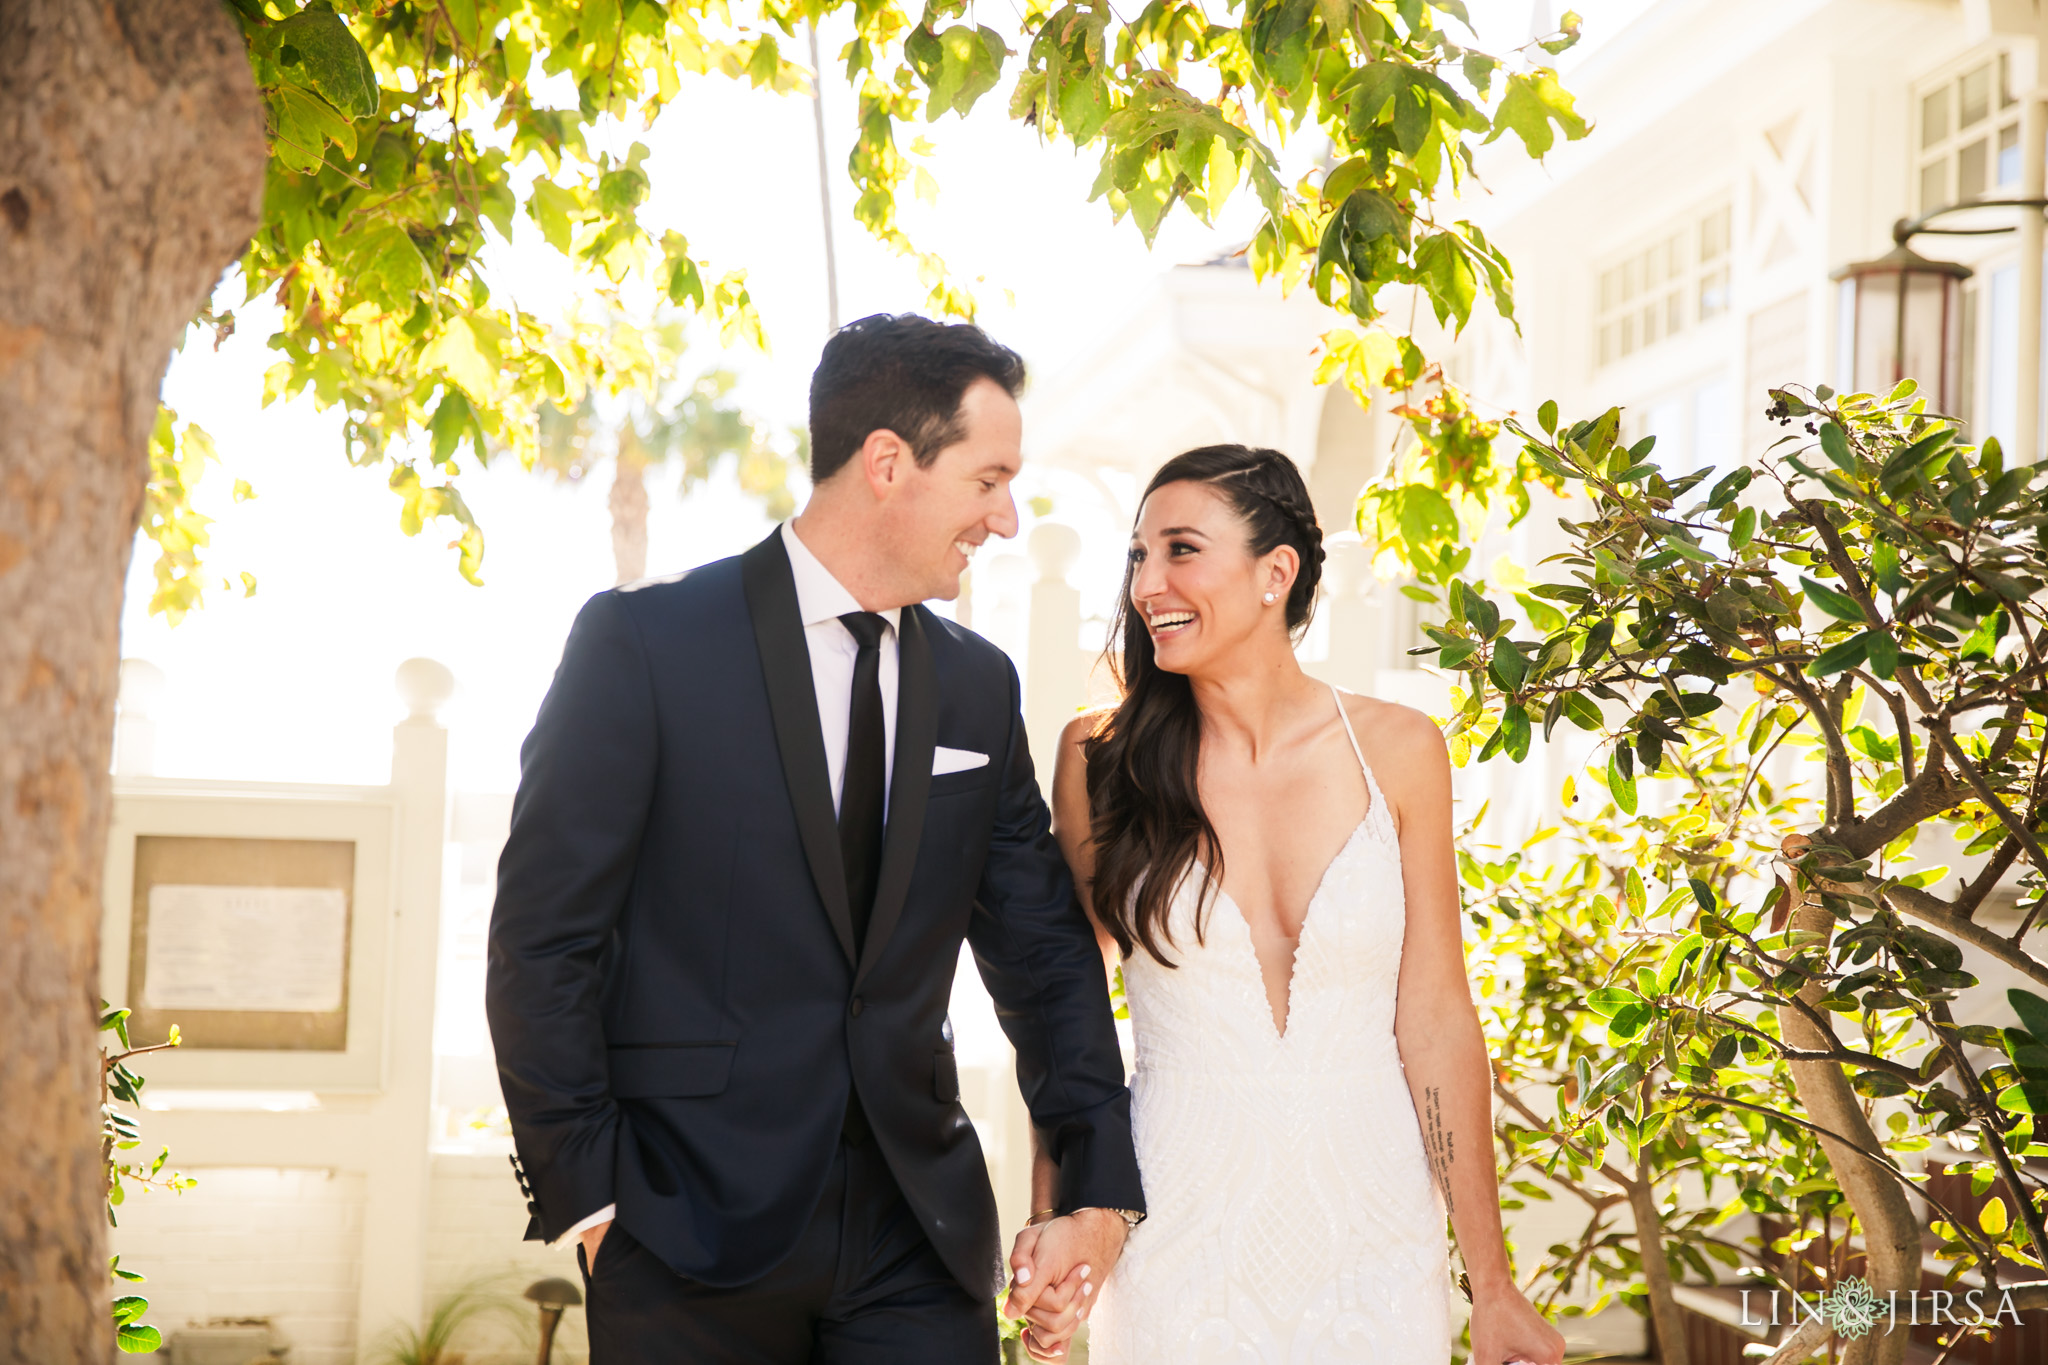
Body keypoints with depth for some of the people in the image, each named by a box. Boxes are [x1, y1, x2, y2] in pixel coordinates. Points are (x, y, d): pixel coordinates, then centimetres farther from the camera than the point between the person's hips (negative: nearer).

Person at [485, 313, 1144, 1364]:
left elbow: (1043, 950, 13)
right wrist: (589, 1198, -10)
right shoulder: (642, 641, -6)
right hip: (696, 1228, -4)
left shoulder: (979, 685, 10)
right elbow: (542, 941, -7)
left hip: (919, 1238, 4)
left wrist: (1098, 1191, 3)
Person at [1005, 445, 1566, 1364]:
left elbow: (1436, 1023, -3)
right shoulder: (1101, 762, -4)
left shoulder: (1396, 752, -4)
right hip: (1179, 1213, 0)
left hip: (1372, 1215, 1)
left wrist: (1494, 1291, -2)